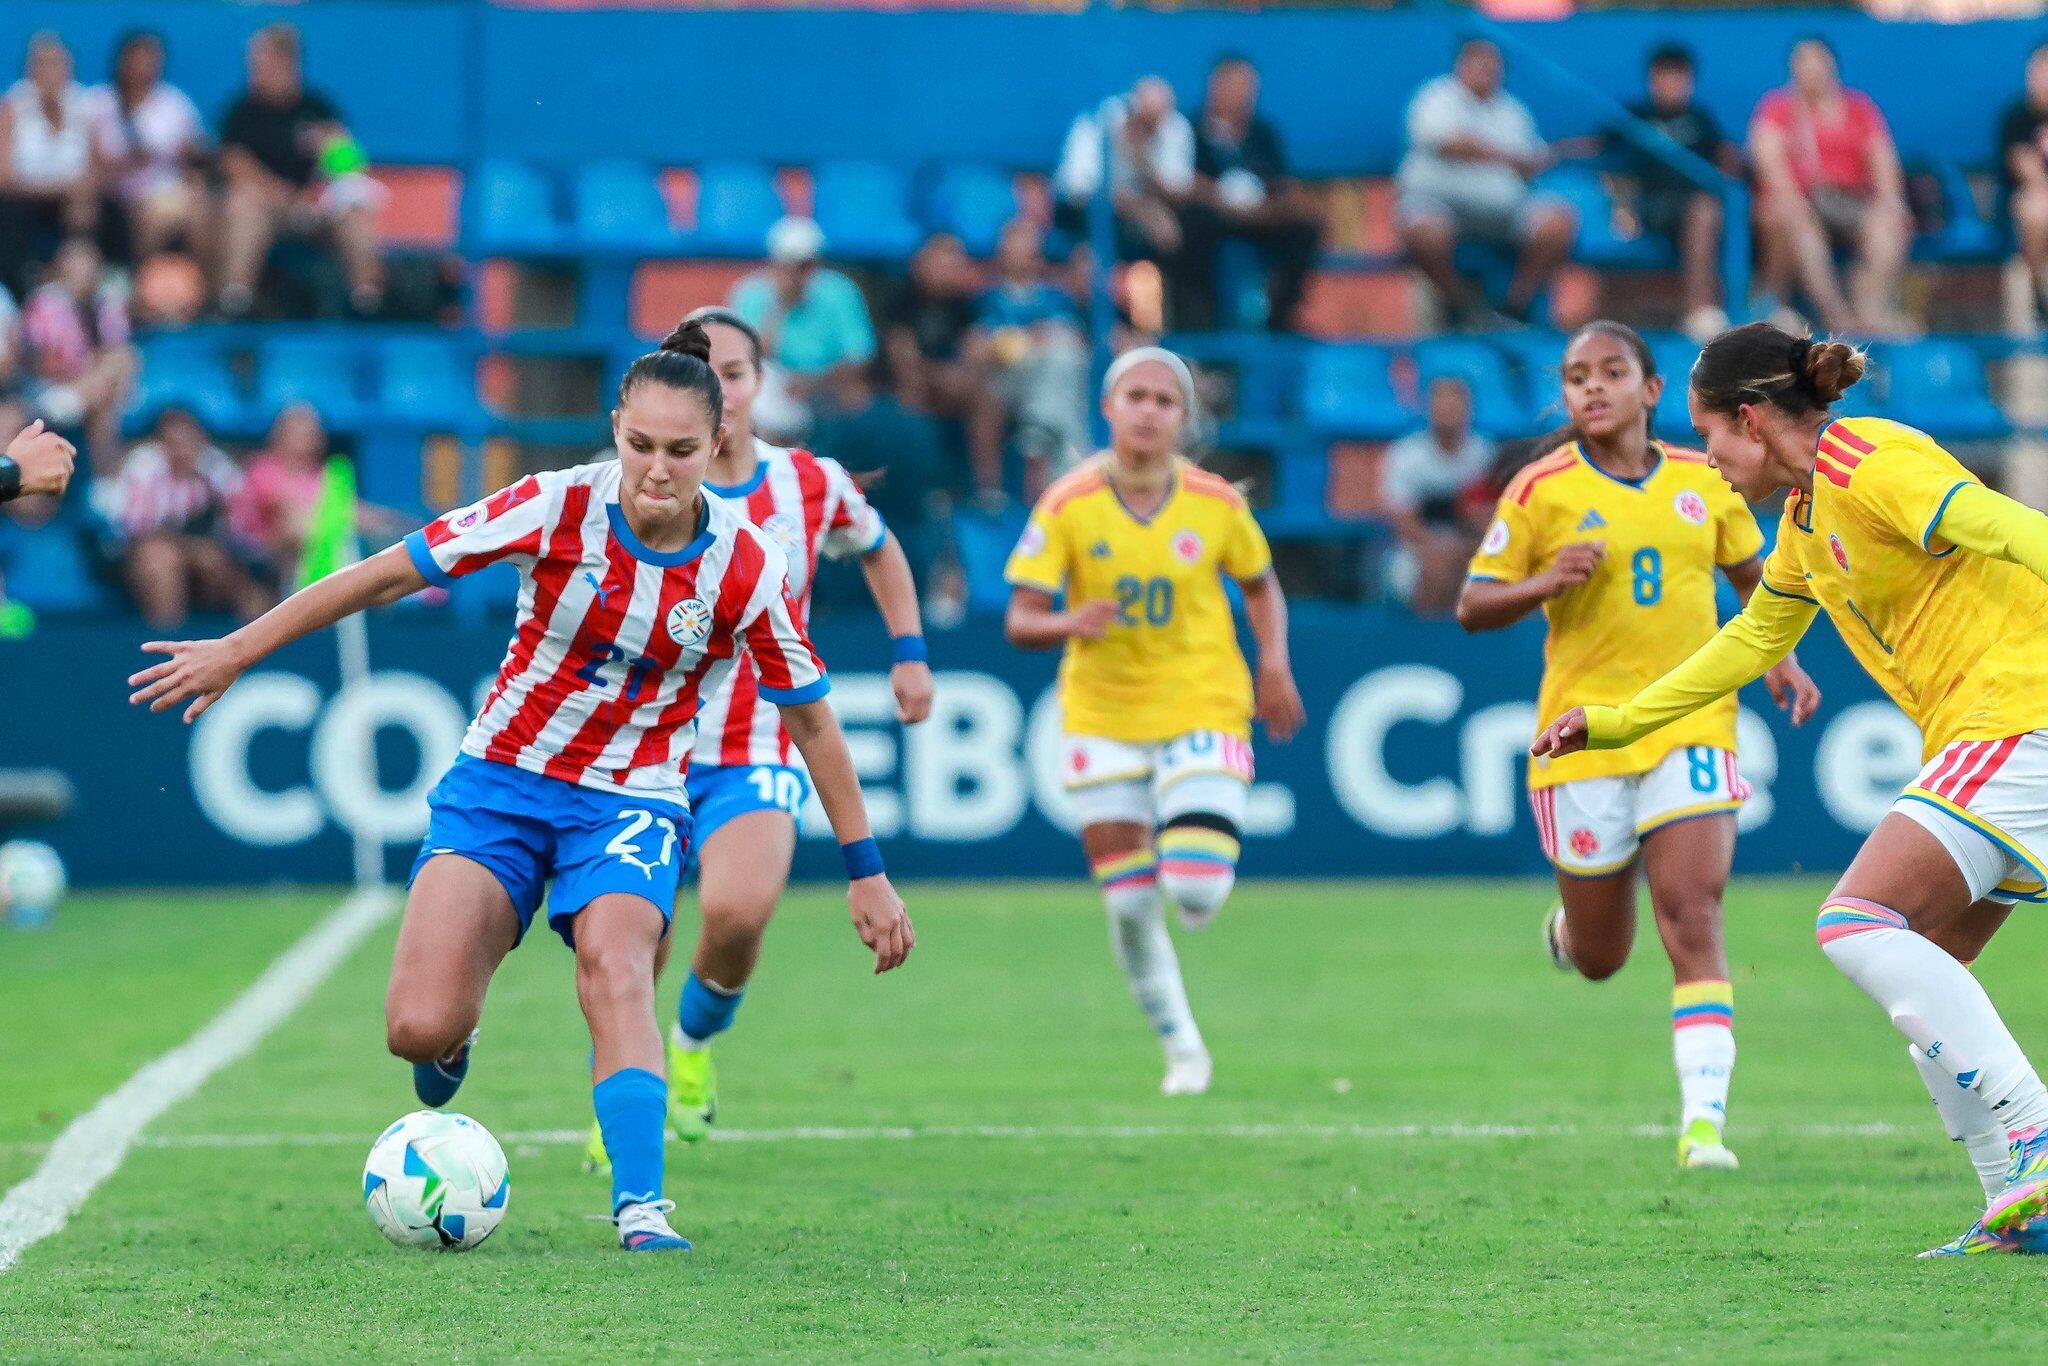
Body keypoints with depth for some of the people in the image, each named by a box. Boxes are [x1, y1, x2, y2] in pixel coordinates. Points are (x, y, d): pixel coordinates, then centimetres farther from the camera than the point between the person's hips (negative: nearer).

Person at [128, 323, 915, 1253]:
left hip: (632, 801, 0)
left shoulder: (747, 567, -12)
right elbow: (387, 574, -9)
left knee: (615, 963, -33)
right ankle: (449, 1049, 24)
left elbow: (810, 717, 1)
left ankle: (639, 1205, -36)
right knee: (419, 1029, -14)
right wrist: (236, 652, -8)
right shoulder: (560, 508, -15)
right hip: (500, 781, 0)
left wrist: (866, 872, 3)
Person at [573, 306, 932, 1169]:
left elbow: (878, 548, 22)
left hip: (757, 756, 0)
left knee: (739, 911, -27)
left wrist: (909, 652, 15)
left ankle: (697, 1039, 6)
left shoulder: (812, 485, 1)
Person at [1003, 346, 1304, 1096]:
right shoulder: (1067, 506, -8)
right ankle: (1182, 1047, 19)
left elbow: (1260, 585, 13)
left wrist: (1274, 662, -2)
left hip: (1202, 706, 0)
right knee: (1128, 903, -2)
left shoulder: (1215, 503, -5)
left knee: (1197, 894, -15)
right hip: (1103, 717, 0)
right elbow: (1020, 622, -10)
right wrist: (1068, 625, -31)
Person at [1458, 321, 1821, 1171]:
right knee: (1601, 958, 9)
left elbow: (1753, 576, 22)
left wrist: (1780, 659, 5)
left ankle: (1704, 1119, -17)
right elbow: (1473, 608, 0)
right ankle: (1566, 931, 47)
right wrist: (1546, 583, -19)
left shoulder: (1704, 481, 5)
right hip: (1584, 737, -1)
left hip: (1691, 726, 1)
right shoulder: (1541, 492, -3)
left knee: (1692, 918, -16)